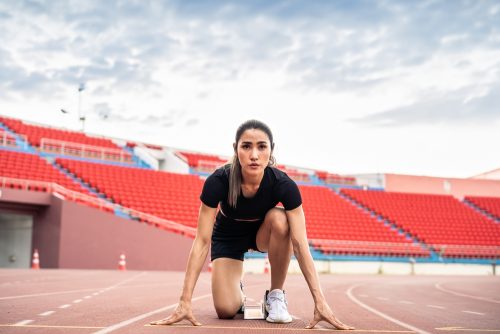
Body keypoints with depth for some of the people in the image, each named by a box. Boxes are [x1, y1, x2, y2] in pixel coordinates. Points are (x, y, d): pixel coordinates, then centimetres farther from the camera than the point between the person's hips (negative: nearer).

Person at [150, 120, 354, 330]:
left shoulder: (283, 185, -32)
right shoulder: (217, 182, -33)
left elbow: (300, 243, -33)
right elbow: (202, 241, -32)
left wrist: (320, 302, -38)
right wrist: (185, 301, -36)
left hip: (262, 233, 1)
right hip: (227, 238, 0)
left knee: (279, 219, -35)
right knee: (226, 310, -19)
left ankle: (276, 295, -15)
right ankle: (237, 291, 20)